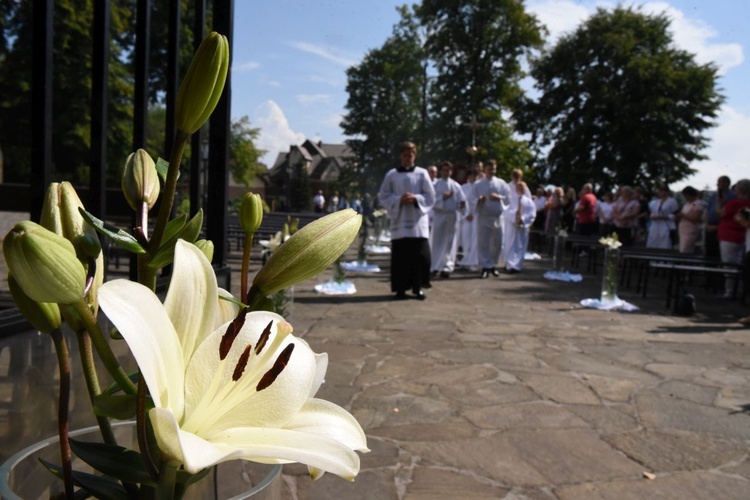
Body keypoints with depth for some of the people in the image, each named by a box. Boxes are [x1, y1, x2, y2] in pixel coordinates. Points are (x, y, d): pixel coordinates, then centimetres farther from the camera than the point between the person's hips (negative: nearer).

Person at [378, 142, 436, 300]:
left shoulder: (422, 173, 6)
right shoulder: (392, 174, 6)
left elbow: (430, 196, 4)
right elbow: (383, 196, 4)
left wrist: (415, 198, -13)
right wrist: (399, 199, -12)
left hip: (418, 222, 0)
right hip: (399, 222, 0)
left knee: (420, 255, -1)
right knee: (400, 256, 0)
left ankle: (418, 287, 10)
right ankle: (400, 288, 9)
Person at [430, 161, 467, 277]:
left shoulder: (456, 185, 8)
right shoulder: (435, 185, 5)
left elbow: (461, 200, 3)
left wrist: (462, 204, -19)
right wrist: (442, 197, -15)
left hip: (451, 216, 1)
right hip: (438, 215, 0)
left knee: (449, 242, -2)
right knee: (437, 241, 3)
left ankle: (447, 267, -2)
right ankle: (436, 267, 13)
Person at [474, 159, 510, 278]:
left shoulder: (501, 183, 7)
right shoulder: (478, 184, 3)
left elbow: (508, 198, 4)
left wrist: (498, 197, -13)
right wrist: (479, 200, -22)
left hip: (497, 217, 2)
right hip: (483, 217, -2)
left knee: (497, 243, 7)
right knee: (483, 243, -4)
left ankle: (492, 265, 23)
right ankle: (485, 266, 3)